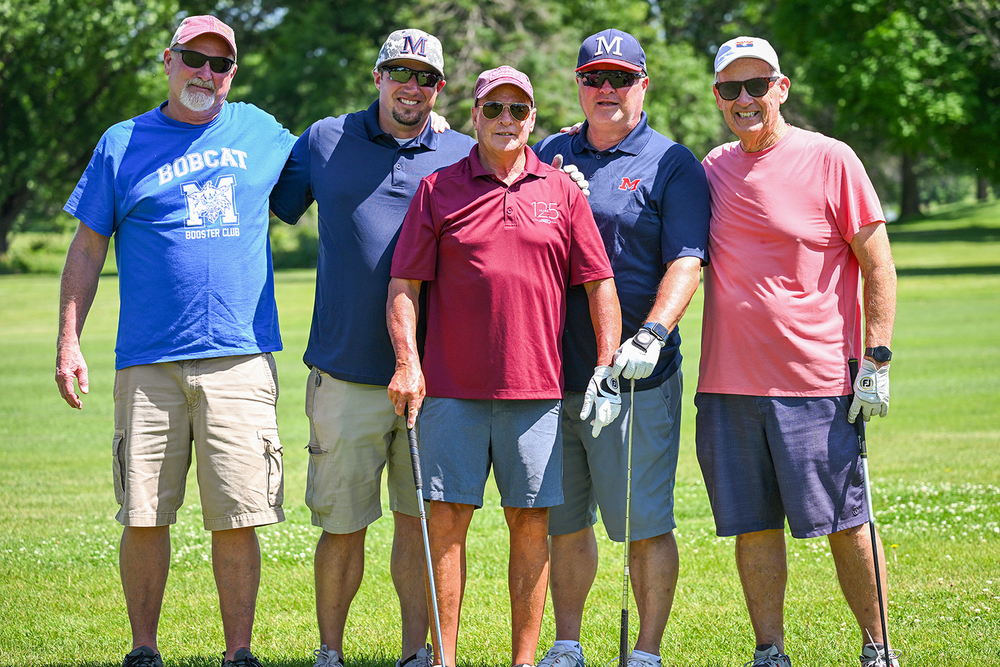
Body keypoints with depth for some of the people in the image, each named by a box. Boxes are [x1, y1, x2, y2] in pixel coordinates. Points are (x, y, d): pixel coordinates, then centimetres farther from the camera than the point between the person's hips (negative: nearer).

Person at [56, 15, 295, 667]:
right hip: (149, 363, 0)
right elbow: (88, 249, 10)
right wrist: (69, 342, 3)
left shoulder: (259, 131, 13)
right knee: (145, 516, 1)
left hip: (240, 361, 1)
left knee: (239, 520, -3)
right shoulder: (123, 144, 9)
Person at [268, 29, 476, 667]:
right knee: (342, 525, 2)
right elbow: (272, 206, 18)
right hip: (346, 374, 0)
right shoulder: (324, 142, 8)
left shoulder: (463, 155, 7)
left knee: (418, 520, 5)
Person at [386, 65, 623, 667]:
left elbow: (599, 284, 9)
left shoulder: (562, 191, 8)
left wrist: (608, 366, 2)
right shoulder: (439, 190, 5)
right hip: (452, 388, -1)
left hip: (536, 390, 1)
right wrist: (407, 363, -8)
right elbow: (404, 285, 3)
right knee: (446, 520, -1)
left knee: (530, 523, 3)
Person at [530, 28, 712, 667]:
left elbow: (686, 261, -10)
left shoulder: (673, 165, 0)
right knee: (563, 522, 11)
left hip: (635, 376, -4)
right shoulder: (548, 154, 14)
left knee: (646, 523, -3)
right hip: (552, 374, 4)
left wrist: (652, 335, -24)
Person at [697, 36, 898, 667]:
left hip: (816, 379, -4)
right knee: (753, 525, 6)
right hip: (728, 380, 4)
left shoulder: (830, 160, -3)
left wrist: (876, 360, -8)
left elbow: (878, 264, -2)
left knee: (844, 523, -2)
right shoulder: (712, 169, 11)